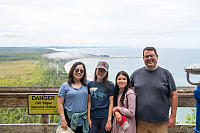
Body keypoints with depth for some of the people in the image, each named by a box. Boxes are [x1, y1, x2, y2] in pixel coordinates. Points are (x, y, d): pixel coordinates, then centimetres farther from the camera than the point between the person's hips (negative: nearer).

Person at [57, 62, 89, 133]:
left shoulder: (87, 85, 6)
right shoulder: (65, 86, 0)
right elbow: (60, 104, -2)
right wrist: (63, 120, -9)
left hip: (83, 121, 2)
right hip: (69, 120, -2)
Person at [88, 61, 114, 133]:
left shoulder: (110, 85, -1)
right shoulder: (90, 84, 7)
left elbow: (111, 103, -3)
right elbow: (89, 102, 7)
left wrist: (109, 120, -8)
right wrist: (88, 118, 1)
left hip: (105, 118, -2)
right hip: (93, 118, 2)